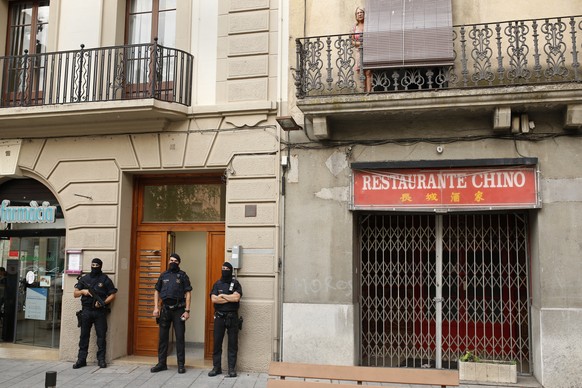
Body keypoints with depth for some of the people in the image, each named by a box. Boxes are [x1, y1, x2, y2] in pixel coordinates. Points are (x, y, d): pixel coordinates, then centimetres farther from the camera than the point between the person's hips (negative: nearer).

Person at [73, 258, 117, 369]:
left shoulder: (105, 279, 3)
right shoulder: (84, 279, 11)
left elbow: (112, 295, 1)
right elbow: (75, 294, 12)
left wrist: (103, 302, -14)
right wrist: (83, 291, -8)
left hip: (100, 311, -2)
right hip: (86, 311, 2)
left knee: (101, 335, 0)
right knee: (84, 335, 4)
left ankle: (101, 359, 7)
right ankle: (81, 359, 9)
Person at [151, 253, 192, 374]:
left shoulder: (182, 276, 2)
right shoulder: (163, 275, 11)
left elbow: (188, 293, -2)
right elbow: (157, 291, 13)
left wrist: (187, 310, -9)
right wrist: (156, 307, 1)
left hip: (178, 310, -3)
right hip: (165, 309, 3)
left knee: (180, 337, -1)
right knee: (163, 337, 7)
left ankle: (181, 364, 6)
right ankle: (161, 363, 16)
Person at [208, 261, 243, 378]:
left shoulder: (236, 284, 1)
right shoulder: (217, 284, 7)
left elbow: (236, 298, -15)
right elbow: (213, 299, -7)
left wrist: (222, 295, -9)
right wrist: (230, 298, -10)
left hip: (232, 317, -2)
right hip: (219, 317, 2)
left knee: (233, 343, 2)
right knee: (217, 342, 5)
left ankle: (232, 368, 8)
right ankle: (216, 367, 14)